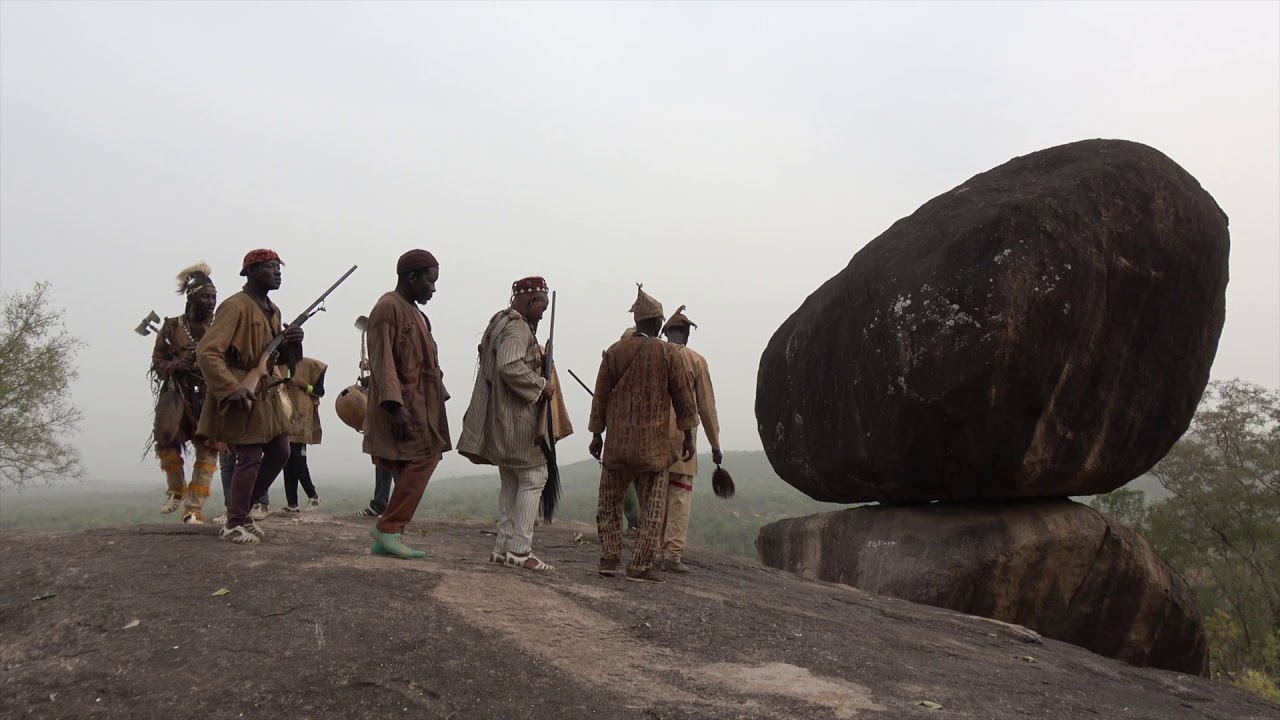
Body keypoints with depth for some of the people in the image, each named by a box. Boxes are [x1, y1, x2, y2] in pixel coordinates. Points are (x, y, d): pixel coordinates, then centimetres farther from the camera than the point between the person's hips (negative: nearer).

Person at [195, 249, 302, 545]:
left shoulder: (273, 310, 13)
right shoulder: (235, 306, -15)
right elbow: (206, 352, -22)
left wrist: (291, 343, -2)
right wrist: (231, 388, -29)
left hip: (270, 395, 9)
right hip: (244, 397, -9)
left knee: (280, 452, 11)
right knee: (250, 459, -5)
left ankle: (240, 509, 26)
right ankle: (234, 524, 10)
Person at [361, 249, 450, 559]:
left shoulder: (414, 312, 19)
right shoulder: (388, 307, -10)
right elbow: (382, 360, -18)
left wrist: (437, 397, 20)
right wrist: (395, 404, -25)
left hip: (419, 405, 10)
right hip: (403, 406, -10)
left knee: (413, 469, 8)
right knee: (423, 460, -13)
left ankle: (387, 537, 12)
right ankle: (388, 528, -6)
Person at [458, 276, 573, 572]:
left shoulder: (500, 322, 16)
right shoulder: (517, 328, -15)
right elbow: (510, 367, -29)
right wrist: (541, 385, -18)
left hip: (502, 418, 10)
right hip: (517, 417, -10)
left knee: (511, 482, 14)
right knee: (534, 478, -4)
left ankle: (504, 547, 17)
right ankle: (519, 549, -5)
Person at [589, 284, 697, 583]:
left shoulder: (615, 351, 3)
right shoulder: (667, 353, -3)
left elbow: (601, 395, 6)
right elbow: (683, 396, -1)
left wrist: (596, 434, 14)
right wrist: (688, 436, 6)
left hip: (617, 441, 3)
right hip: (653, 443, -2)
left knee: (608, 503, 16)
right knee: (651, 508, 4)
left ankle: (610, 558, 14)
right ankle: (640, 566, 2)